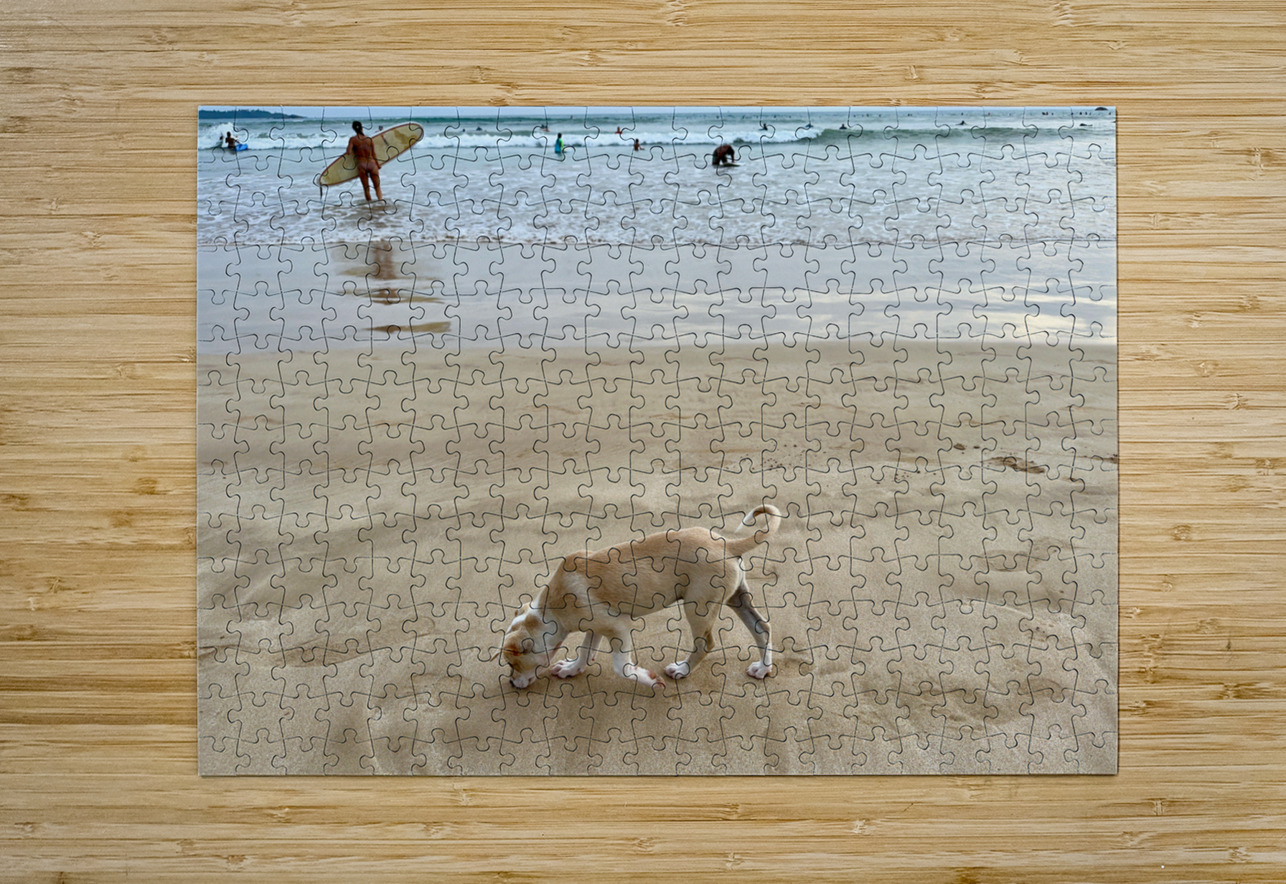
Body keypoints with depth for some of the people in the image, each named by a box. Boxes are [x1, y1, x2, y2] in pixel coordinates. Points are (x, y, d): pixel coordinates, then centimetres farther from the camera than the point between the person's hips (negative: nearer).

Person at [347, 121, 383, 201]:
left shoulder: (353, 139, -3)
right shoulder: (369, 139, 1)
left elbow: (349, 152, -12)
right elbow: (374, 155, 2)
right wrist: (378, 164, 14)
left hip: (362, 165, -1)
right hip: (372, 164, 1)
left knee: (366, 188, 11)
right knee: (377, 187, 8)